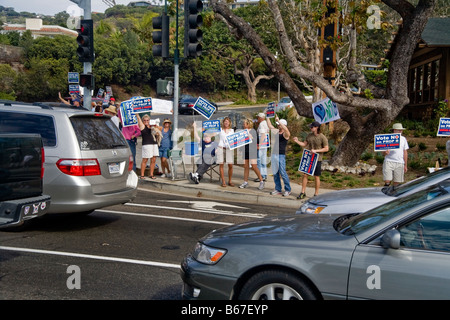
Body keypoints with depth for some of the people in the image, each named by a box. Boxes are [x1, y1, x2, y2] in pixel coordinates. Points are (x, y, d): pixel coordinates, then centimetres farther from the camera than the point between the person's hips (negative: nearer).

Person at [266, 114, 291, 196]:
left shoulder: (285, 134, -7)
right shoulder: (276, 132, 14)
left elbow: (286, 130, -30)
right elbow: (269, 125, 23)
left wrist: (278, 121, -33)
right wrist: (267, 117, 18)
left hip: (281, 155, -7)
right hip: (274, 154, 8)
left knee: (282, 173, -7)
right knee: (275, 173, 10)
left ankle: (288, 190, 3)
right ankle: (278, 189, 18)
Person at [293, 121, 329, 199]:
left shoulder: (322, 137, -9)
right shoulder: (309, 135, 7)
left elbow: (326, 149, -8)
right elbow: (304, 144, 13)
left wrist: (316, 150, -17)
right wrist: (297, 141, -4)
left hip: (317, 159, -5)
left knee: (316, 177, 3)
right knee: (305, 175, 3)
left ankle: (316, 194, 14)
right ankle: (303, 192, 12)